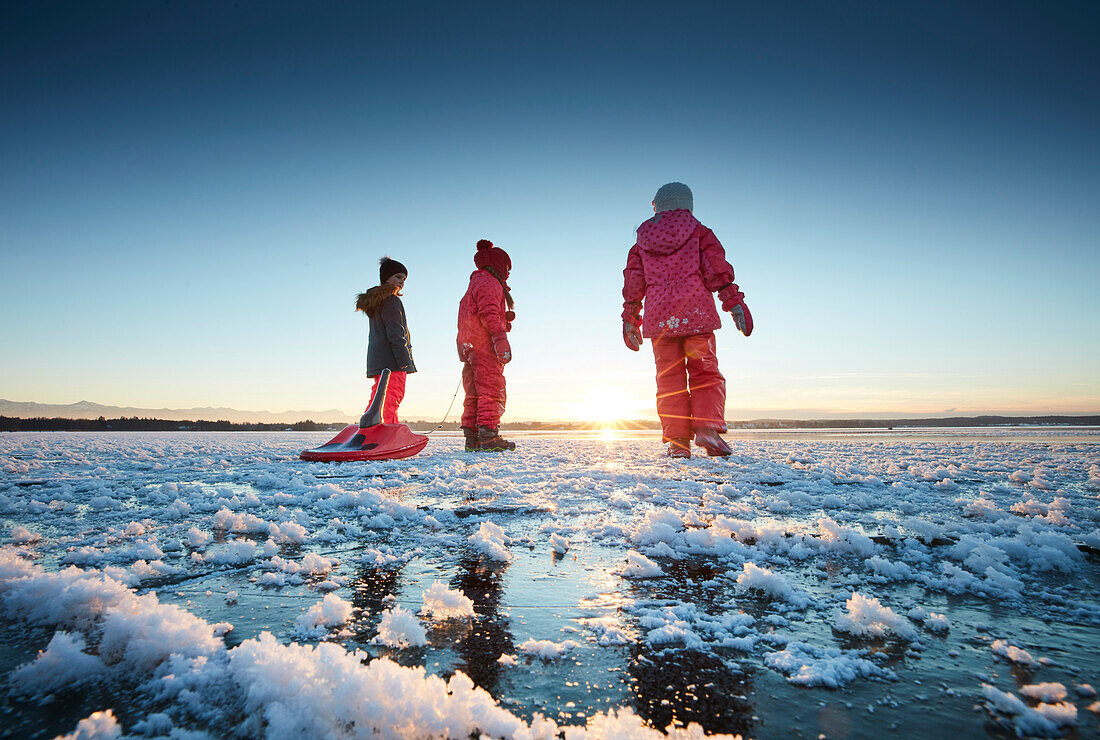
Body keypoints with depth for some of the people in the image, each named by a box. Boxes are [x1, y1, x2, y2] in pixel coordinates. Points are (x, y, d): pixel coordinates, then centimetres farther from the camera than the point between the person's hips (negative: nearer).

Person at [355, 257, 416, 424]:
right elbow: (395, 334, -15)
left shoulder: (374, 302, 24)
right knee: (392, 399, -15)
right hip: (392, 361, -10)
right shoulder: (391, 300, -6)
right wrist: (404, 361, -20)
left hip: (377, 360, 10)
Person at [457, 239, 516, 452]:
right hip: (485, 347, -10)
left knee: (474, 394, 8)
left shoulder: (473, 287, 30)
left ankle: (472, 439, 9)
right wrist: (501, 339, -24)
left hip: (471, 349, 10)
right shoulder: (488, 282, -2)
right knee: (492, 392, -11)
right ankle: (488, 438, -15)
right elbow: (489, 314, -17)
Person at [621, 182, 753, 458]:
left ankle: (676, 441, -1)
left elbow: (632, 284, 14)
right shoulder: (699, 233, 9)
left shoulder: (642, 244, 16)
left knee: (669, 378, 4)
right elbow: (717, 269, -2)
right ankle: (707, 428, -15)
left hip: (659, 318, 2)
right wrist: (734, 301, -3)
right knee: (705, 373, 4)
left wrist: (630, 319, 17)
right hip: (696, 313, -2)